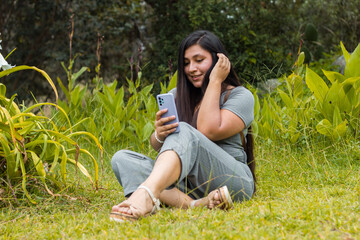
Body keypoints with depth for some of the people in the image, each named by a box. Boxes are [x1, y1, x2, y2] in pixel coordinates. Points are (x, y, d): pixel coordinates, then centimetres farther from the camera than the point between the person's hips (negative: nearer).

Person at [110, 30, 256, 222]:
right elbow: (157, 147, 10)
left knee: (184, 132, -30)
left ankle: (144, 196, -59)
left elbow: (208, 132, -15)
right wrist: (159, 135, -15)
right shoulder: (177, 95, 18)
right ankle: (192, 204, -43)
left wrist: (215, 81, -7)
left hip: (231, 181, -5)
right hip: (186, 184, 5)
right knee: (122, 158, -17)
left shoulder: (241, 96, 2)